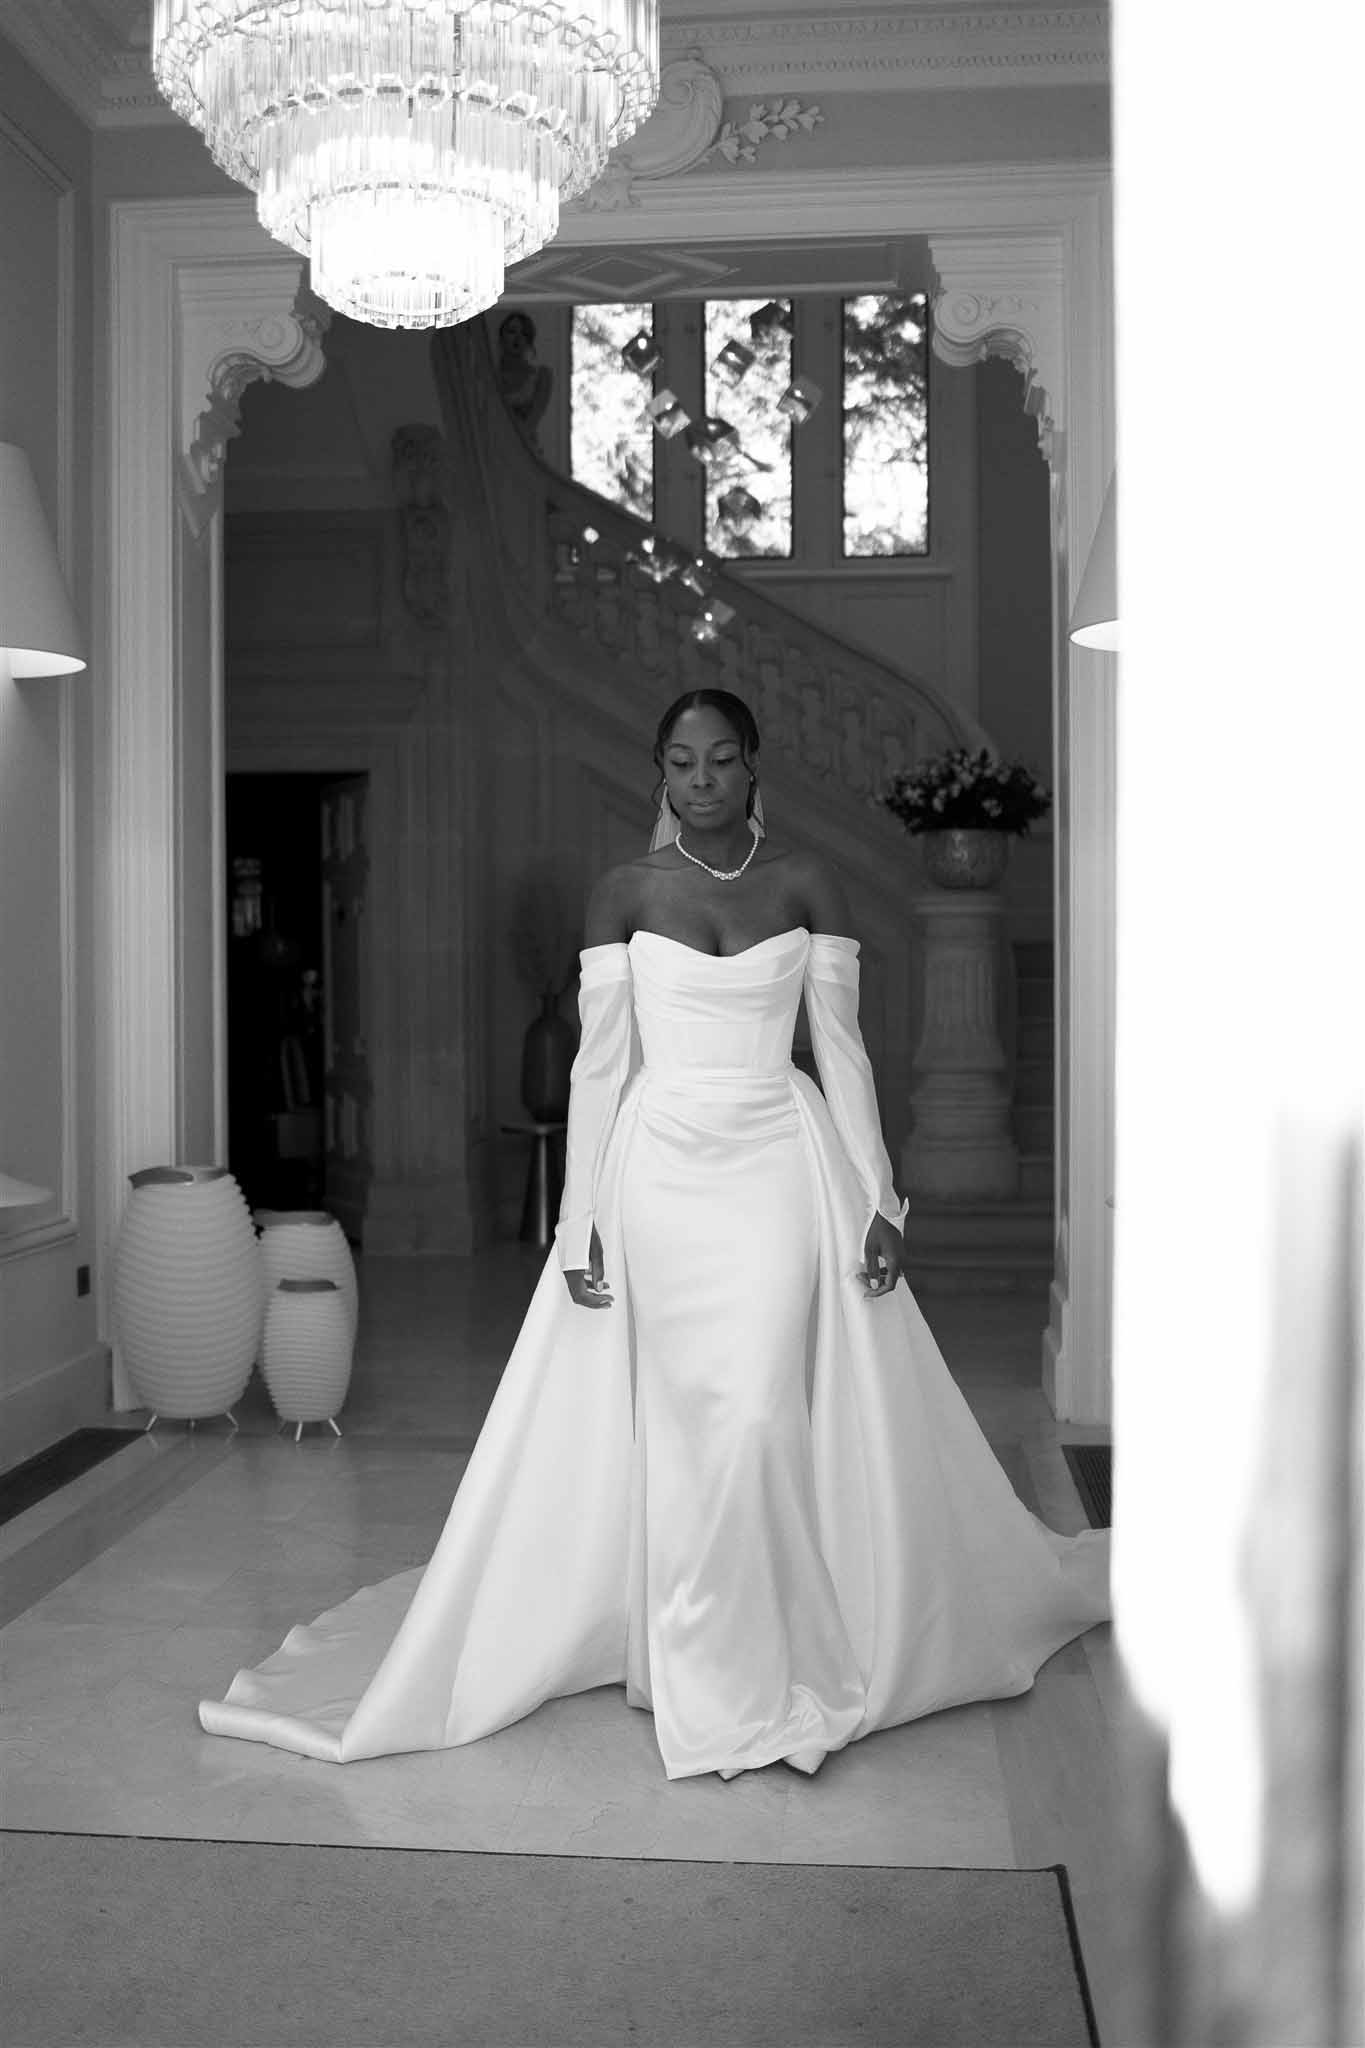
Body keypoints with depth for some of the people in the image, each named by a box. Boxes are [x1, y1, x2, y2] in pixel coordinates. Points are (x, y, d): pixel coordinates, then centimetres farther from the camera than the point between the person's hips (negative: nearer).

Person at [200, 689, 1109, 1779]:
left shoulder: (806, 882, 4)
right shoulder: (625, 893, 3)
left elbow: (843, 1047, 4)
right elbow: (598, 1063, 1)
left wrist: (881, 1198, -1)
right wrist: (580, 1225, -3)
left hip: (783, 1167, 0)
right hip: (660, 1168, 0)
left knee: (762, 1416, -8)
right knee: (680, 1421, 2)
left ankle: (761, 1668, 13)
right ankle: (712, 1681, 18)